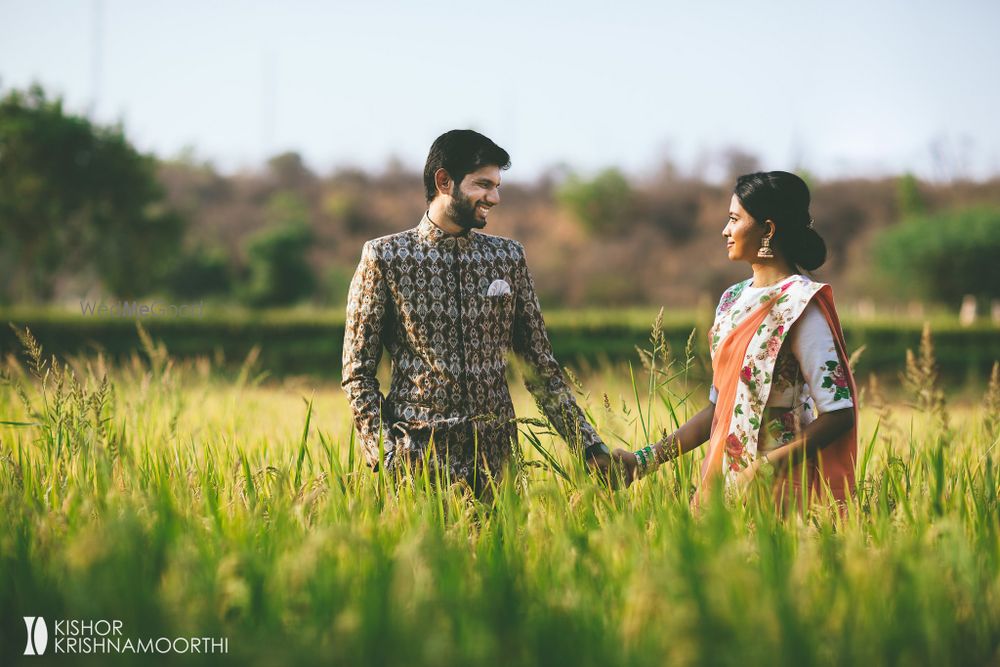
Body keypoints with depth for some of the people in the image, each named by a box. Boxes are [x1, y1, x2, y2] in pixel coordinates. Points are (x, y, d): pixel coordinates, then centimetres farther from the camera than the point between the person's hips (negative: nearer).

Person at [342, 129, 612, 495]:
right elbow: (358, 373, 0)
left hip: (496, 460, 3)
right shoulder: (385, 257, -1)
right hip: (417, 457, -3)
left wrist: (590, 446, 5)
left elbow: (540, 367, 13)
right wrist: (385, 453, -12)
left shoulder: (507, 257, 10)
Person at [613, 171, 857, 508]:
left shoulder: (798, 305, -10)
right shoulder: (733, 300, 13)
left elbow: (838, 414, -16)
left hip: (776, 489, -7)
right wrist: (644, 460, 9)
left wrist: (763, 467, -24)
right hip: (724, 475, 7)